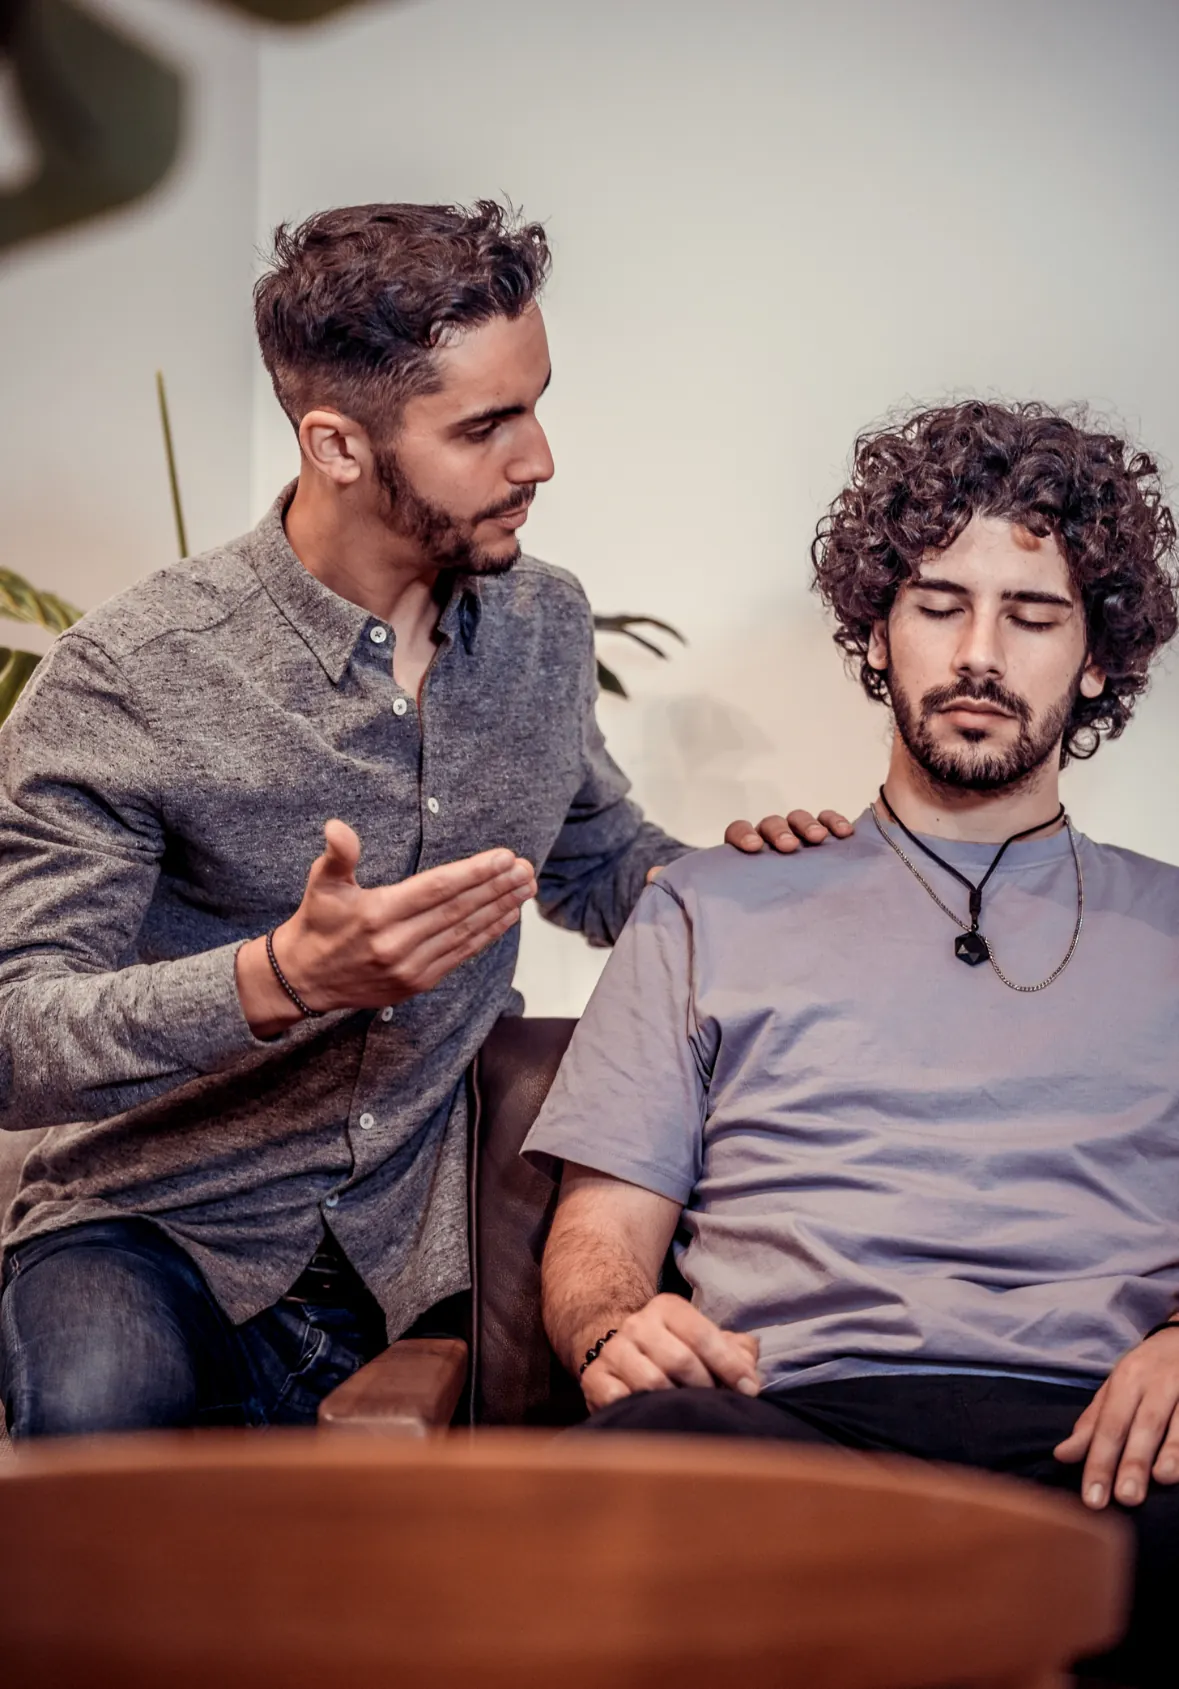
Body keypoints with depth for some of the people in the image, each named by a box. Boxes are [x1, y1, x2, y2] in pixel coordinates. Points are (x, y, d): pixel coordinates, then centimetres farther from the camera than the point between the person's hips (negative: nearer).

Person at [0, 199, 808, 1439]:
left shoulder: (546, 628, 5)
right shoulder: (127, 676, -14)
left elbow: (594, 862, 23)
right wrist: (284, 977, -35)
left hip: (427, 1244, 5)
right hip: (163, 1233, -4)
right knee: (102, 1399, -36)